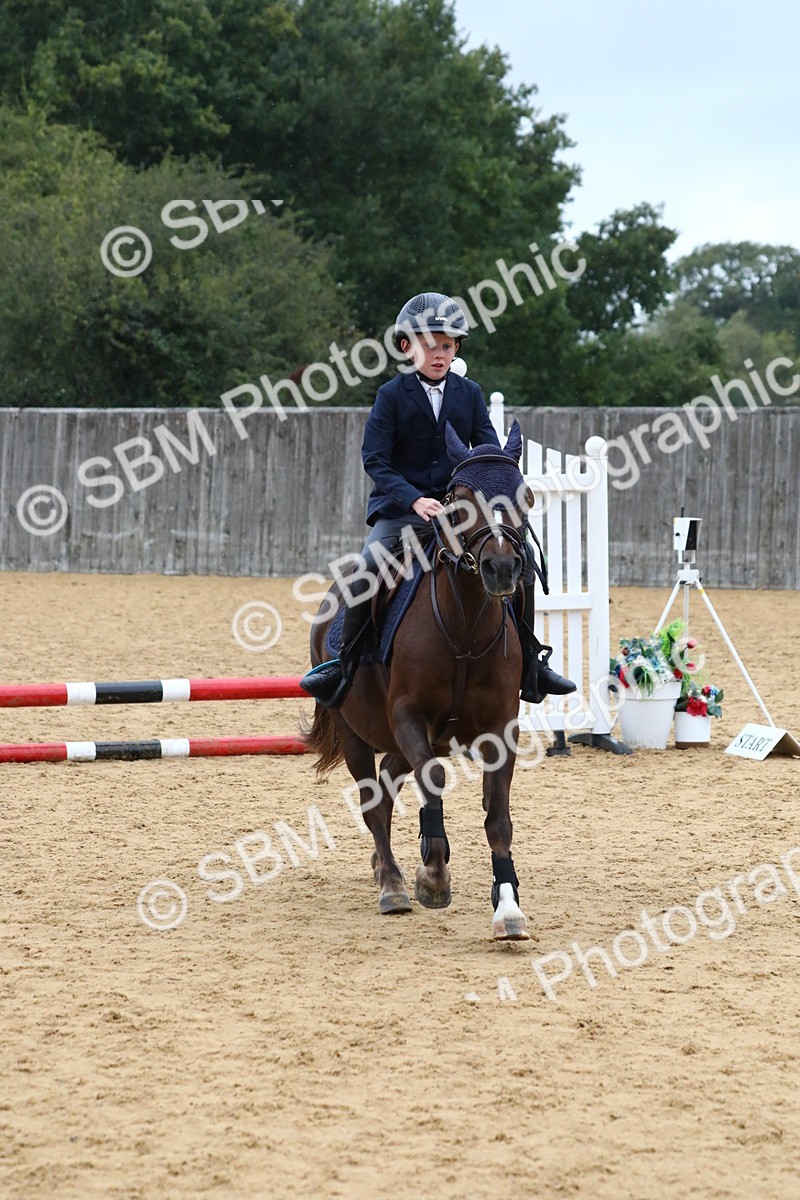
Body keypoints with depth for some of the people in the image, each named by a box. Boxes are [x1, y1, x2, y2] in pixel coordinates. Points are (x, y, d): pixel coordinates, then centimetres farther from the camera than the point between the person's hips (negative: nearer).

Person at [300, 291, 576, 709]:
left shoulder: (469, 394, 8)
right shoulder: (392, 395, -3)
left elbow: (490, 451, 5)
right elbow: (374, 459, -9)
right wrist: (414, 500, -22)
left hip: (459, 506, 3)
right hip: (399, 506, -3)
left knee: (521, 551, -11)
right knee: (372, 563, -28)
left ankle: (529, 663, 2)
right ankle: (342, 666, -15)